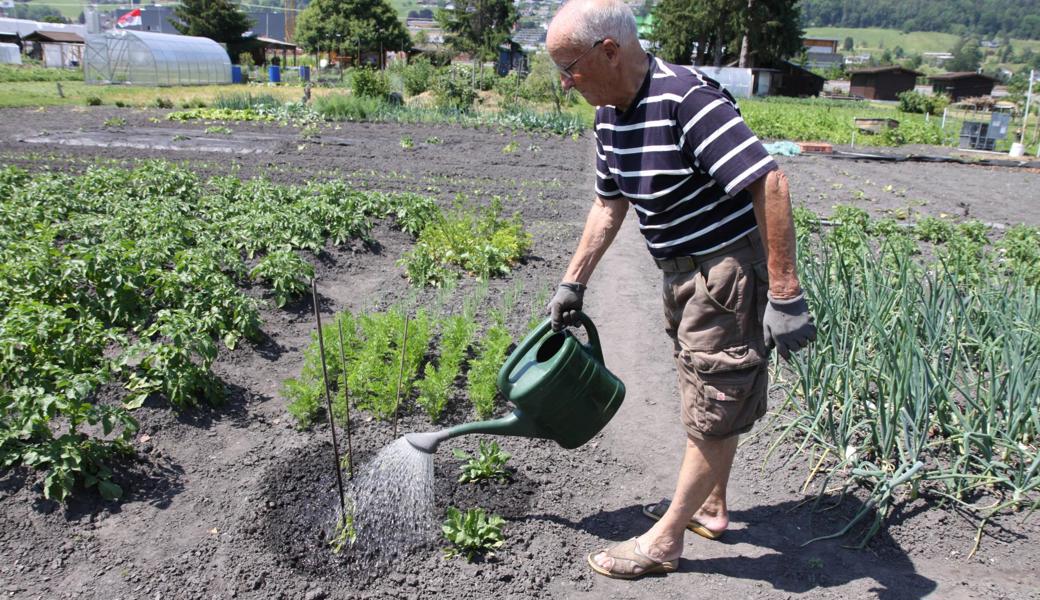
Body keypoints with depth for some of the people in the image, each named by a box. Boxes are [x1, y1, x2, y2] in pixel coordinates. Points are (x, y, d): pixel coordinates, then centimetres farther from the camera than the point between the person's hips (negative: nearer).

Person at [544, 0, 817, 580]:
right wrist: (573, 283, 15)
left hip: (729, 269, -9)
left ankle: (665, 540, 17)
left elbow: (770, 184, -31)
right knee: (707, 396, 21)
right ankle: (711, 506, 40)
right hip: (684, 272, 9)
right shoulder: (612, 115, 2)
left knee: (713, 410, 4)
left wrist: (785, 296, -31)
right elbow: (609, 205, 14)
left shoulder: (687, 98, -27)